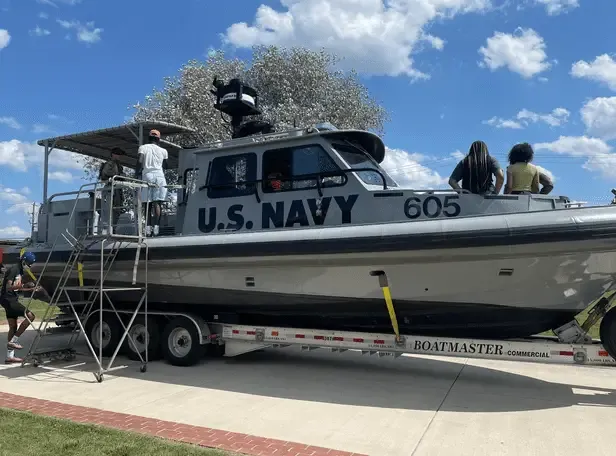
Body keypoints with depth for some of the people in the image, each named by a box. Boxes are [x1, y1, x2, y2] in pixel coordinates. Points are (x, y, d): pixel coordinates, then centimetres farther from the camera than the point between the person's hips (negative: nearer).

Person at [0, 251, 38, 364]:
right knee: (30, 316, -16)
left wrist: (31, 289, 15)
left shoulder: (19, 270, 14)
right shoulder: (14, 269, -15)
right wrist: (24, 285, -33)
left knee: (13, 327, 9)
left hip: (12, 299, 10)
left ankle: (10, 355, 13)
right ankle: (13, 341, -9)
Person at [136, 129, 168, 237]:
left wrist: (137, 174, -1)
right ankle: (155, 228, -16)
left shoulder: (142, 148, 11)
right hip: (159, 176, 0)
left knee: (147, 203, 2)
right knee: (157, 203, -7)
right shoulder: (163, 151, 14)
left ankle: (148, 228, -6)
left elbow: (139, 163, -3)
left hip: (147, 176, 0)